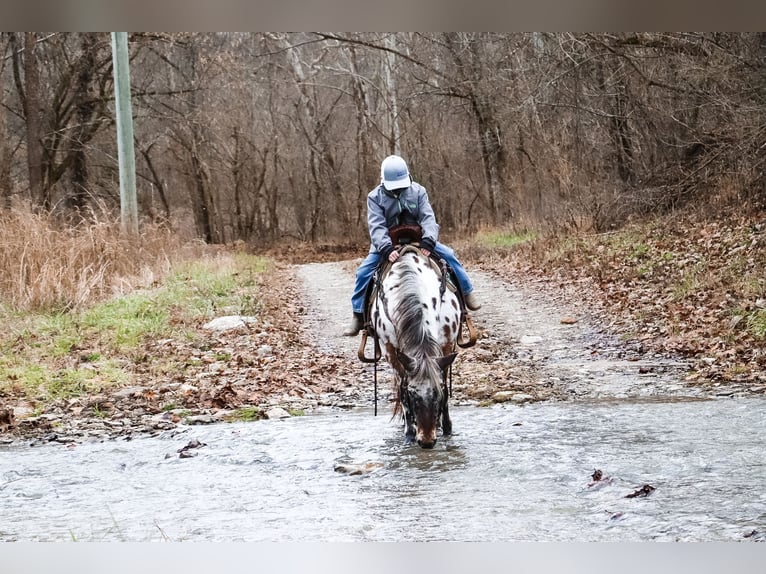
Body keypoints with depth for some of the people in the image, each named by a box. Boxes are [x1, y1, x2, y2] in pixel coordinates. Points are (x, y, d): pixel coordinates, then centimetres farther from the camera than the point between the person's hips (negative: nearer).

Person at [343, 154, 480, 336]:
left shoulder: (418, 191, -9)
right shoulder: (375, 197, -13)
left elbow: (428, 218, -19)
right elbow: (377, 226, -25)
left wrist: (428, 241, -40)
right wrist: (386, 249, -44)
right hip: (387, 244, -1)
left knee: (449, 255, -12)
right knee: (363, 271, -20)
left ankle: (467, 293, 7)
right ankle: (358, 316, -9)